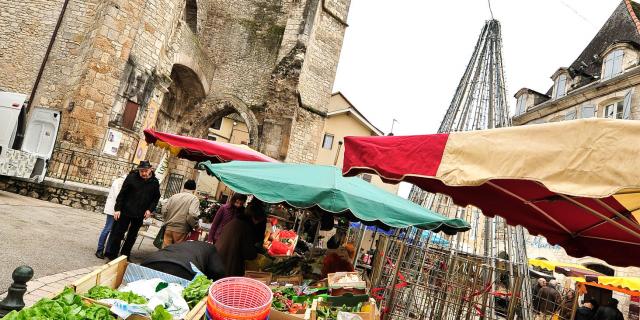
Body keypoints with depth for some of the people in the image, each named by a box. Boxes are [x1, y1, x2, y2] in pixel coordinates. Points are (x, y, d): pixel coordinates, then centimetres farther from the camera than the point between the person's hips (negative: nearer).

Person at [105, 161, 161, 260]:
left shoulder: (155, 182, -1)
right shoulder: (132, 177, -9)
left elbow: (156, 198, 9)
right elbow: (122, 194, -6)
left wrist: (150, 209, -4)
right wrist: (117, 209, -9)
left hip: (140, 215, 3)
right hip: (125, 212, -3)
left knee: (132, 236, 14)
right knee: (117, 233, 3)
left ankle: (125, 255, 27)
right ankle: (112, 255, 16)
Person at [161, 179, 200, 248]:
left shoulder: (174, 196, 9)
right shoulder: (194, 199, -5)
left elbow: (164, 210, 7)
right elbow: (192, 214, -19)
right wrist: (195, 226, -3)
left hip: (169, 228, 4)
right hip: (181, 230, -4)